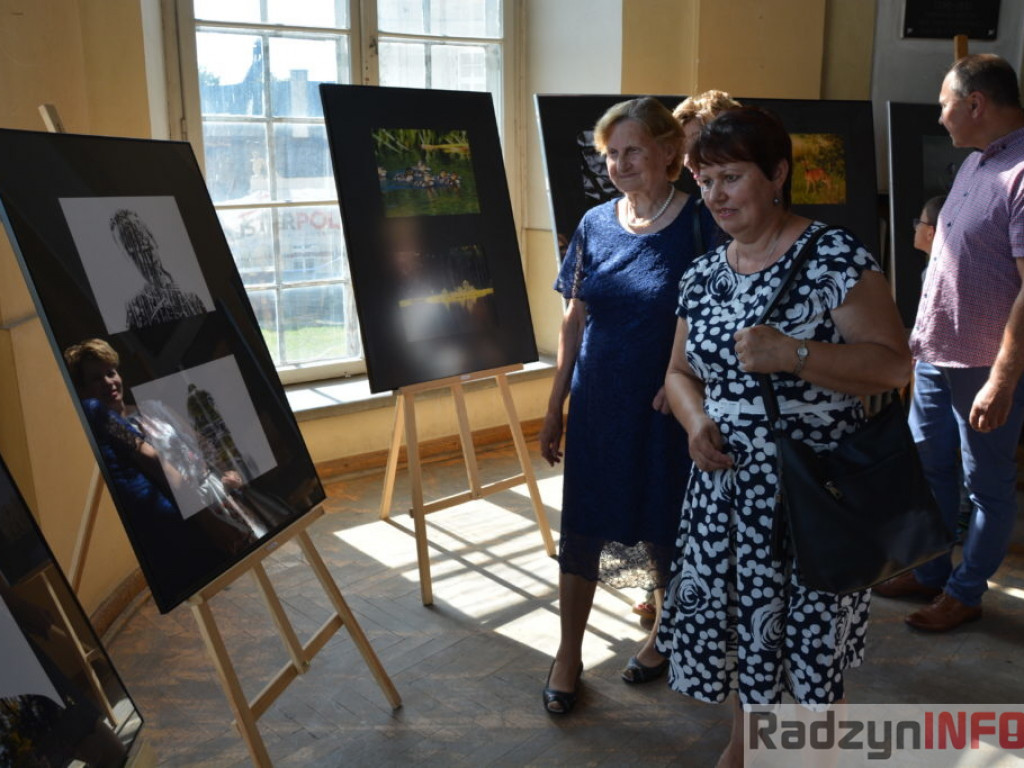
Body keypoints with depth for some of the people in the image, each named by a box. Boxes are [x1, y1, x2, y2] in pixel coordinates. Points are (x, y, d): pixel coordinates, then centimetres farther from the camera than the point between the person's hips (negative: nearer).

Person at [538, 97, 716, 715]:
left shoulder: (699, 225, -9)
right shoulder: (595, 224, 3)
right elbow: (575, 320, 7)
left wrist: (682, 384, -19)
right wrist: (555, 406, 8)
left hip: (664, 408, -3)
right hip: (597, 403, 4)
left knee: (665, 524, 12)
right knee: (581, 524, 8)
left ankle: (666, 635, 38)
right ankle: (570, 653, 25)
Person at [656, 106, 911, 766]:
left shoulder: (836, 258, -12)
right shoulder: (701, 275, 7)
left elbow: (894, 365, -16)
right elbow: (682, 372, 15)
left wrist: (792, 353, -28)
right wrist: (696, 420, -5)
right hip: (725, 485, 6)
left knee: (812, 636, 8)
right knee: (737, 616, 18)